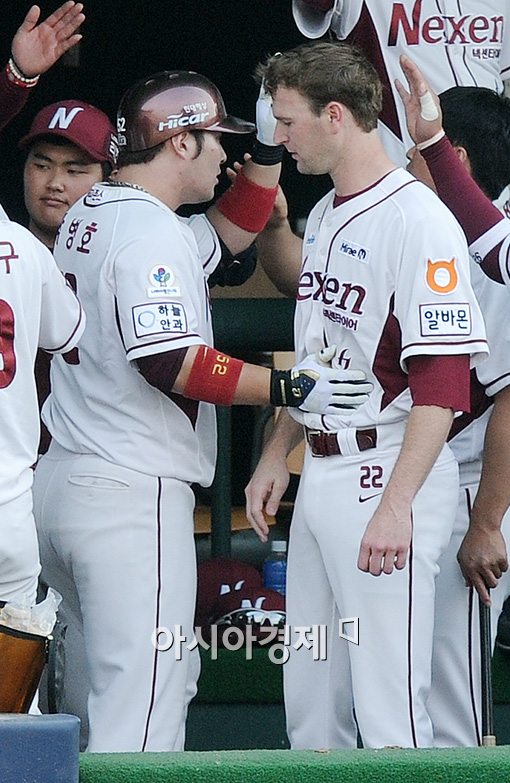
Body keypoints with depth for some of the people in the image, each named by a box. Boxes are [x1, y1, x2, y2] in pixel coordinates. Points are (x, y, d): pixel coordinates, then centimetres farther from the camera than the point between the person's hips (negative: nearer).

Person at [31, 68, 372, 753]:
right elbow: (172, 364, -23)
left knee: (171, 672, 18)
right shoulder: (153, 232, -14)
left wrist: (268, 150, 17)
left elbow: (229, 229, 28)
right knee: (142, 700, -10)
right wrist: (289, 387, -18)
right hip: (132, 492, -10)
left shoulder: (89, 215, 16)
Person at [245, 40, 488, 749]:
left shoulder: (418, 219, -14)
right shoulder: (324, 216, 16)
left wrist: (396, 505, -25)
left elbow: (443, 380, -20)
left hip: (386, 470, -10)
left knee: (389, 708, -10)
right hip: (319, 472, 10)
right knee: (308, 697, 12)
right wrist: (277, 455, 20)